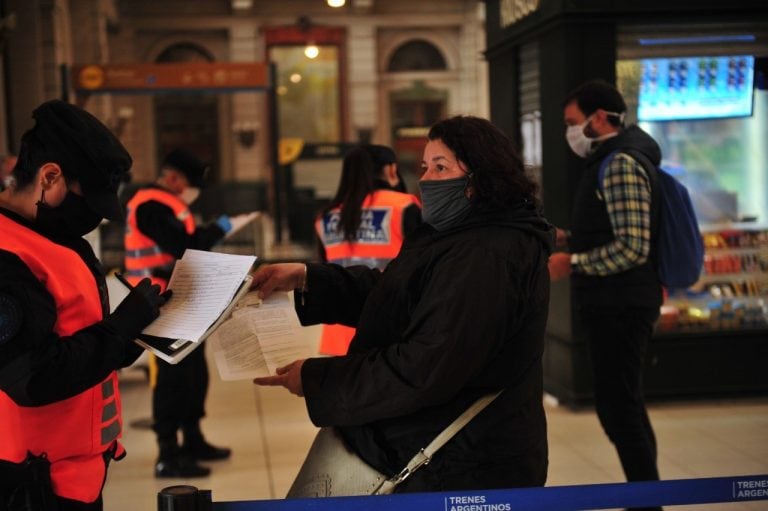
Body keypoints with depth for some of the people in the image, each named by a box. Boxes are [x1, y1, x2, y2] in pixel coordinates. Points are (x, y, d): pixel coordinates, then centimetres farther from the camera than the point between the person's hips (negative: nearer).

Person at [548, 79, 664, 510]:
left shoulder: (620, 163, -15)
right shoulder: (612, 160, 17)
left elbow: (632, 247, -23)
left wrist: (573, 262, -16)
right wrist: (570, 240, 14)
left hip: (621, 305, -11)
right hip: (617, 303, 11)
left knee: (617, 408, -8)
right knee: (625, 405, 14)